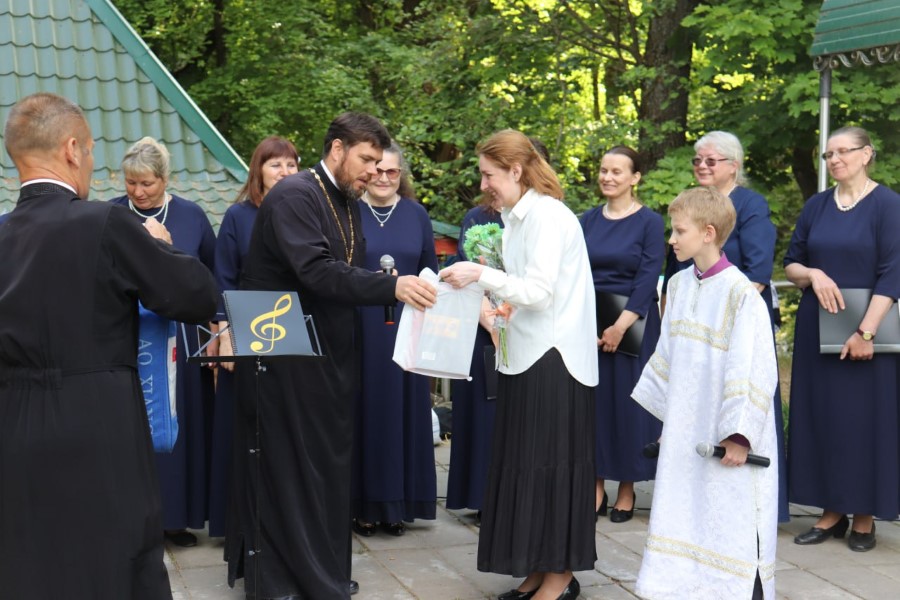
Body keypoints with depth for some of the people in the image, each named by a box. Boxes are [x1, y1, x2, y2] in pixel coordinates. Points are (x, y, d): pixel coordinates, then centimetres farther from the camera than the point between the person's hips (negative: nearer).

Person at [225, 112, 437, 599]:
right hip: (282, 355, -8)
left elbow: (346, 274, 11)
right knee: (284, 467, 1)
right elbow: (316, 270, -29)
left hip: (330, 356, 8)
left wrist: (398, 287, -4)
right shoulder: (294, 195, -16)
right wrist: (391, 286, -34)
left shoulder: (347, 204, 11)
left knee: (328, 466, 13)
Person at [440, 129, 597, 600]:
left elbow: (541, 292, -20)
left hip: (553, 358, -9)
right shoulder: (518, 218, 12)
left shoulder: (547, 215, -14)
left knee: (549, 463, -2)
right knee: (526, 464, 11)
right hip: (526, 354, 9)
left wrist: (483, 275, -22)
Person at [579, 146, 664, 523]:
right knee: (592, 401, 4)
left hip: (633, 323, -4)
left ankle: (627, 488, 12)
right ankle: (596, 485, 12)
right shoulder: (588, 220, 8)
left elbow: (648, 279, -10)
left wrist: (621, 325, -18)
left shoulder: (650, 222, -4)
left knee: (627, 402, 1)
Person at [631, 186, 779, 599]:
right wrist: (666, 419, 18)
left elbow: (753, 370, -16)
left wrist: (739, 435, -17)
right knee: (684, 518, 12)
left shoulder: (739, 293, -15)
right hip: (685, 432, 7)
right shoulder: (679, 286, 7)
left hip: (726, 438, -7)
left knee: (730, 523, 0)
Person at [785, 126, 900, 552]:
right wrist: (812, 274, -11)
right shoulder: (816, 206, 9)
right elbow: (790, 263, 12)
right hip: (816, 330, 5)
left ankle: (864, 518, 11)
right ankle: (831, 512, 15)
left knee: (865, 419, 1)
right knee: (820, 417, 6)